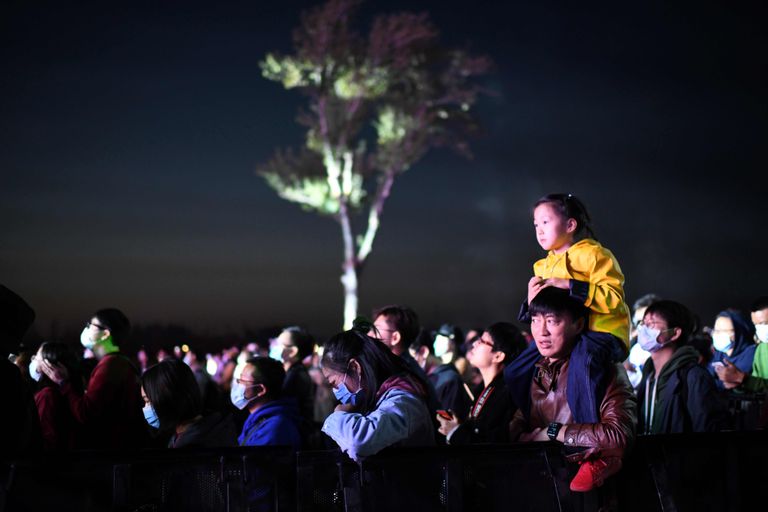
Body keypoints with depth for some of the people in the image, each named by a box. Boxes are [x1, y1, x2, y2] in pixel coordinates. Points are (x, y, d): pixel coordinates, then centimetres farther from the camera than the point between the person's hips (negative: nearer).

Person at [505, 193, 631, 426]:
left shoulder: (593, 254, -5)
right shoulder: (543, 267, 19)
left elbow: (613, 298, -18)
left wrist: (569, 285, -21)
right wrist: (532, 302, -1)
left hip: (600, 331, -8)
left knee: (582, 358, -40)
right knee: (513, 376, 2)